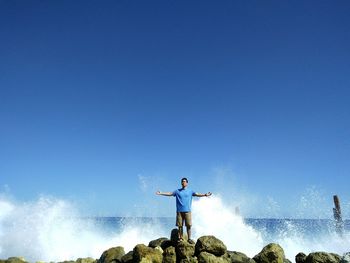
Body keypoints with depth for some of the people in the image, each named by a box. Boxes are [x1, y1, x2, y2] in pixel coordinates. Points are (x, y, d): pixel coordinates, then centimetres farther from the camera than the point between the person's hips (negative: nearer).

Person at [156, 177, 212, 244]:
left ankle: (189, 239, 6)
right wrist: (160, 193, 1)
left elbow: (197, 194, -3)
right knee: (180, 225, 3)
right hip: (179, 211, 1)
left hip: (187, 211, -1)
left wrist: (205, 194, -18)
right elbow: (169, 193, 8)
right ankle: (180, 238, 14)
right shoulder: (177, 191, 10)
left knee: (188, 225, -3)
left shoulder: (190, 191, 7)